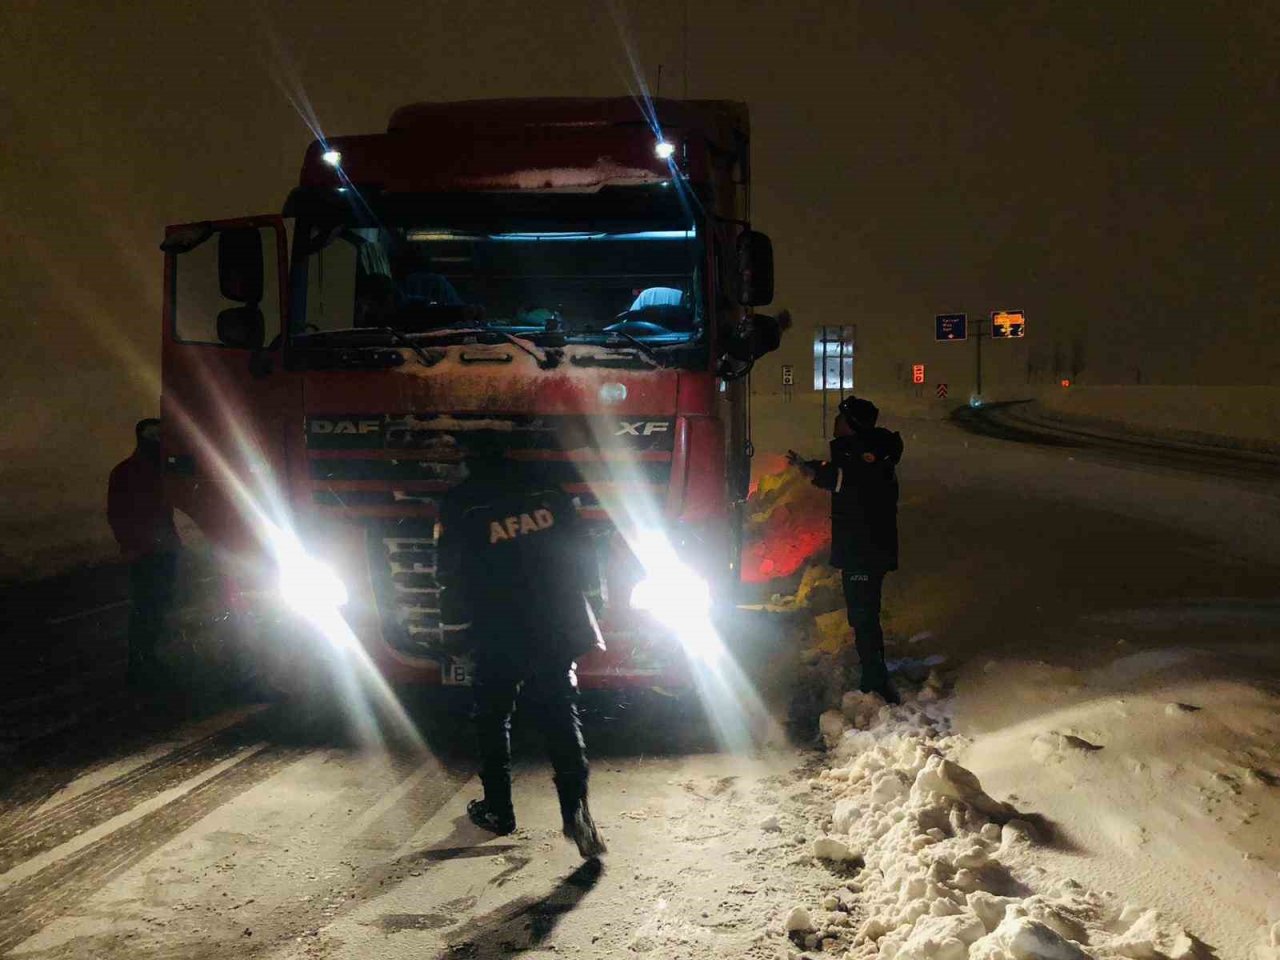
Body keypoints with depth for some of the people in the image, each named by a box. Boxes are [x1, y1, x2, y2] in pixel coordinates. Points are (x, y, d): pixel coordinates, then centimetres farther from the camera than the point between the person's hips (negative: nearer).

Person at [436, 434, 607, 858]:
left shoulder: (460, 505, -3)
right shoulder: (547, 493, 5)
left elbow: (451, 573, -1)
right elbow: (582, 550, 8)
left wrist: (453, 624, 12)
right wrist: (581, 600, 19)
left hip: (497, 633, -2)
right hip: (556, 629, 2)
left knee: (493, 717, 15)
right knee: (561, 716, 2)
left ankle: (498, 810, 20)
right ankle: (575, 807, -15)